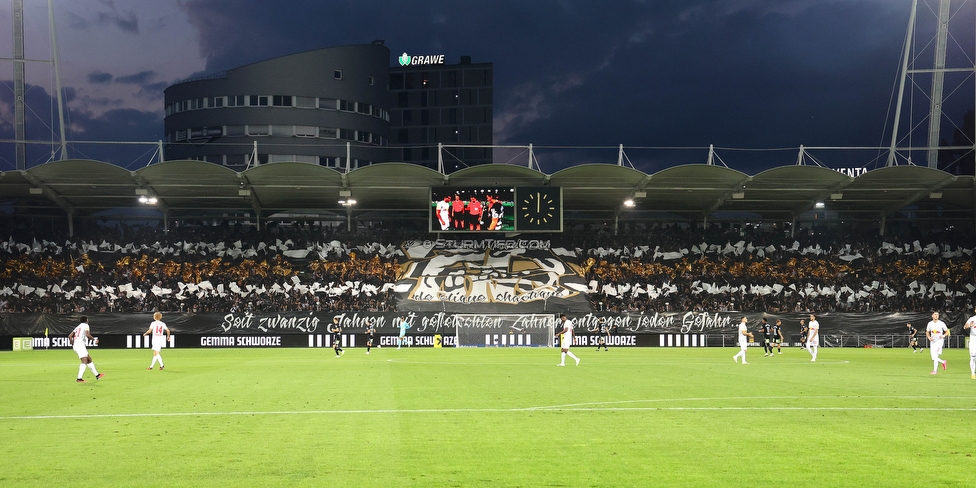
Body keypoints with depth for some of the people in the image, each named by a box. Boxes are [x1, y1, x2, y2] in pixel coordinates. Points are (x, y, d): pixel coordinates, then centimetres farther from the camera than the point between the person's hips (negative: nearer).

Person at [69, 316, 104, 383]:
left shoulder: (77, 327, 23)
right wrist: (93, 339, -1)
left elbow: (70, 336, 14)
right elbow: (88, 335, -17)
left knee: (89, 360, 15)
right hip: (80, 345, -9)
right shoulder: (86, 325, 1)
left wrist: (72, 344, 18)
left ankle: (97, 375, 21)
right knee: (84, 362, -15)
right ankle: (79, 378, -25)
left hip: (75, 345, 9)